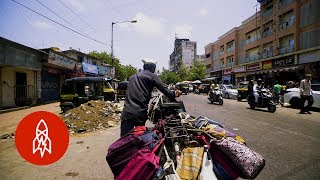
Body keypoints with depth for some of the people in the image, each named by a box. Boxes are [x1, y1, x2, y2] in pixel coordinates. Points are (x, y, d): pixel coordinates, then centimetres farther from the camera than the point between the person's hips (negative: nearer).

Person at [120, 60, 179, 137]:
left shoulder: (132, 77, 20)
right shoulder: (152, 76, 3)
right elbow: (164, 89, 0)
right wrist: (174, 94, 17)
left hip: (127, 112, 4)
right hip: (140, 113, -4)